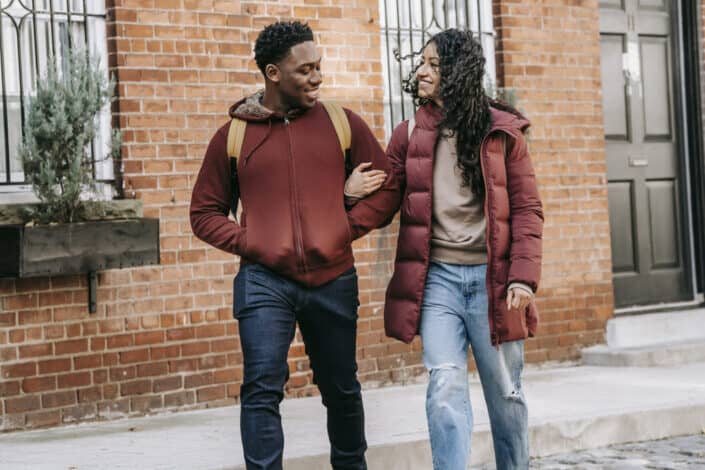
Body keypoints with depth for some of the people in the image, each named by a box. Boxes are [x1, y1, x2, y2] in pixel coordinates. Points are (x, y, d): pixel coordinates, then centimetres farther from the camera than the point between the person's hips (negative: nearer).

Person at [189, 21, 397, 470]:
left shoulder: (342, 123, 4)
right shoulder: (233, 135, 3)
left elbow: (387, 186, 10)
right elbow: (205, 213, 9)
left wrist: (348, 228, -3)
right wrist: (248, 243, -6)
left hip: (333, 280, 2)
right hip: (264, 281, -1)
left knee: (342, 389, 14)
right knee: (263, 389, -11)